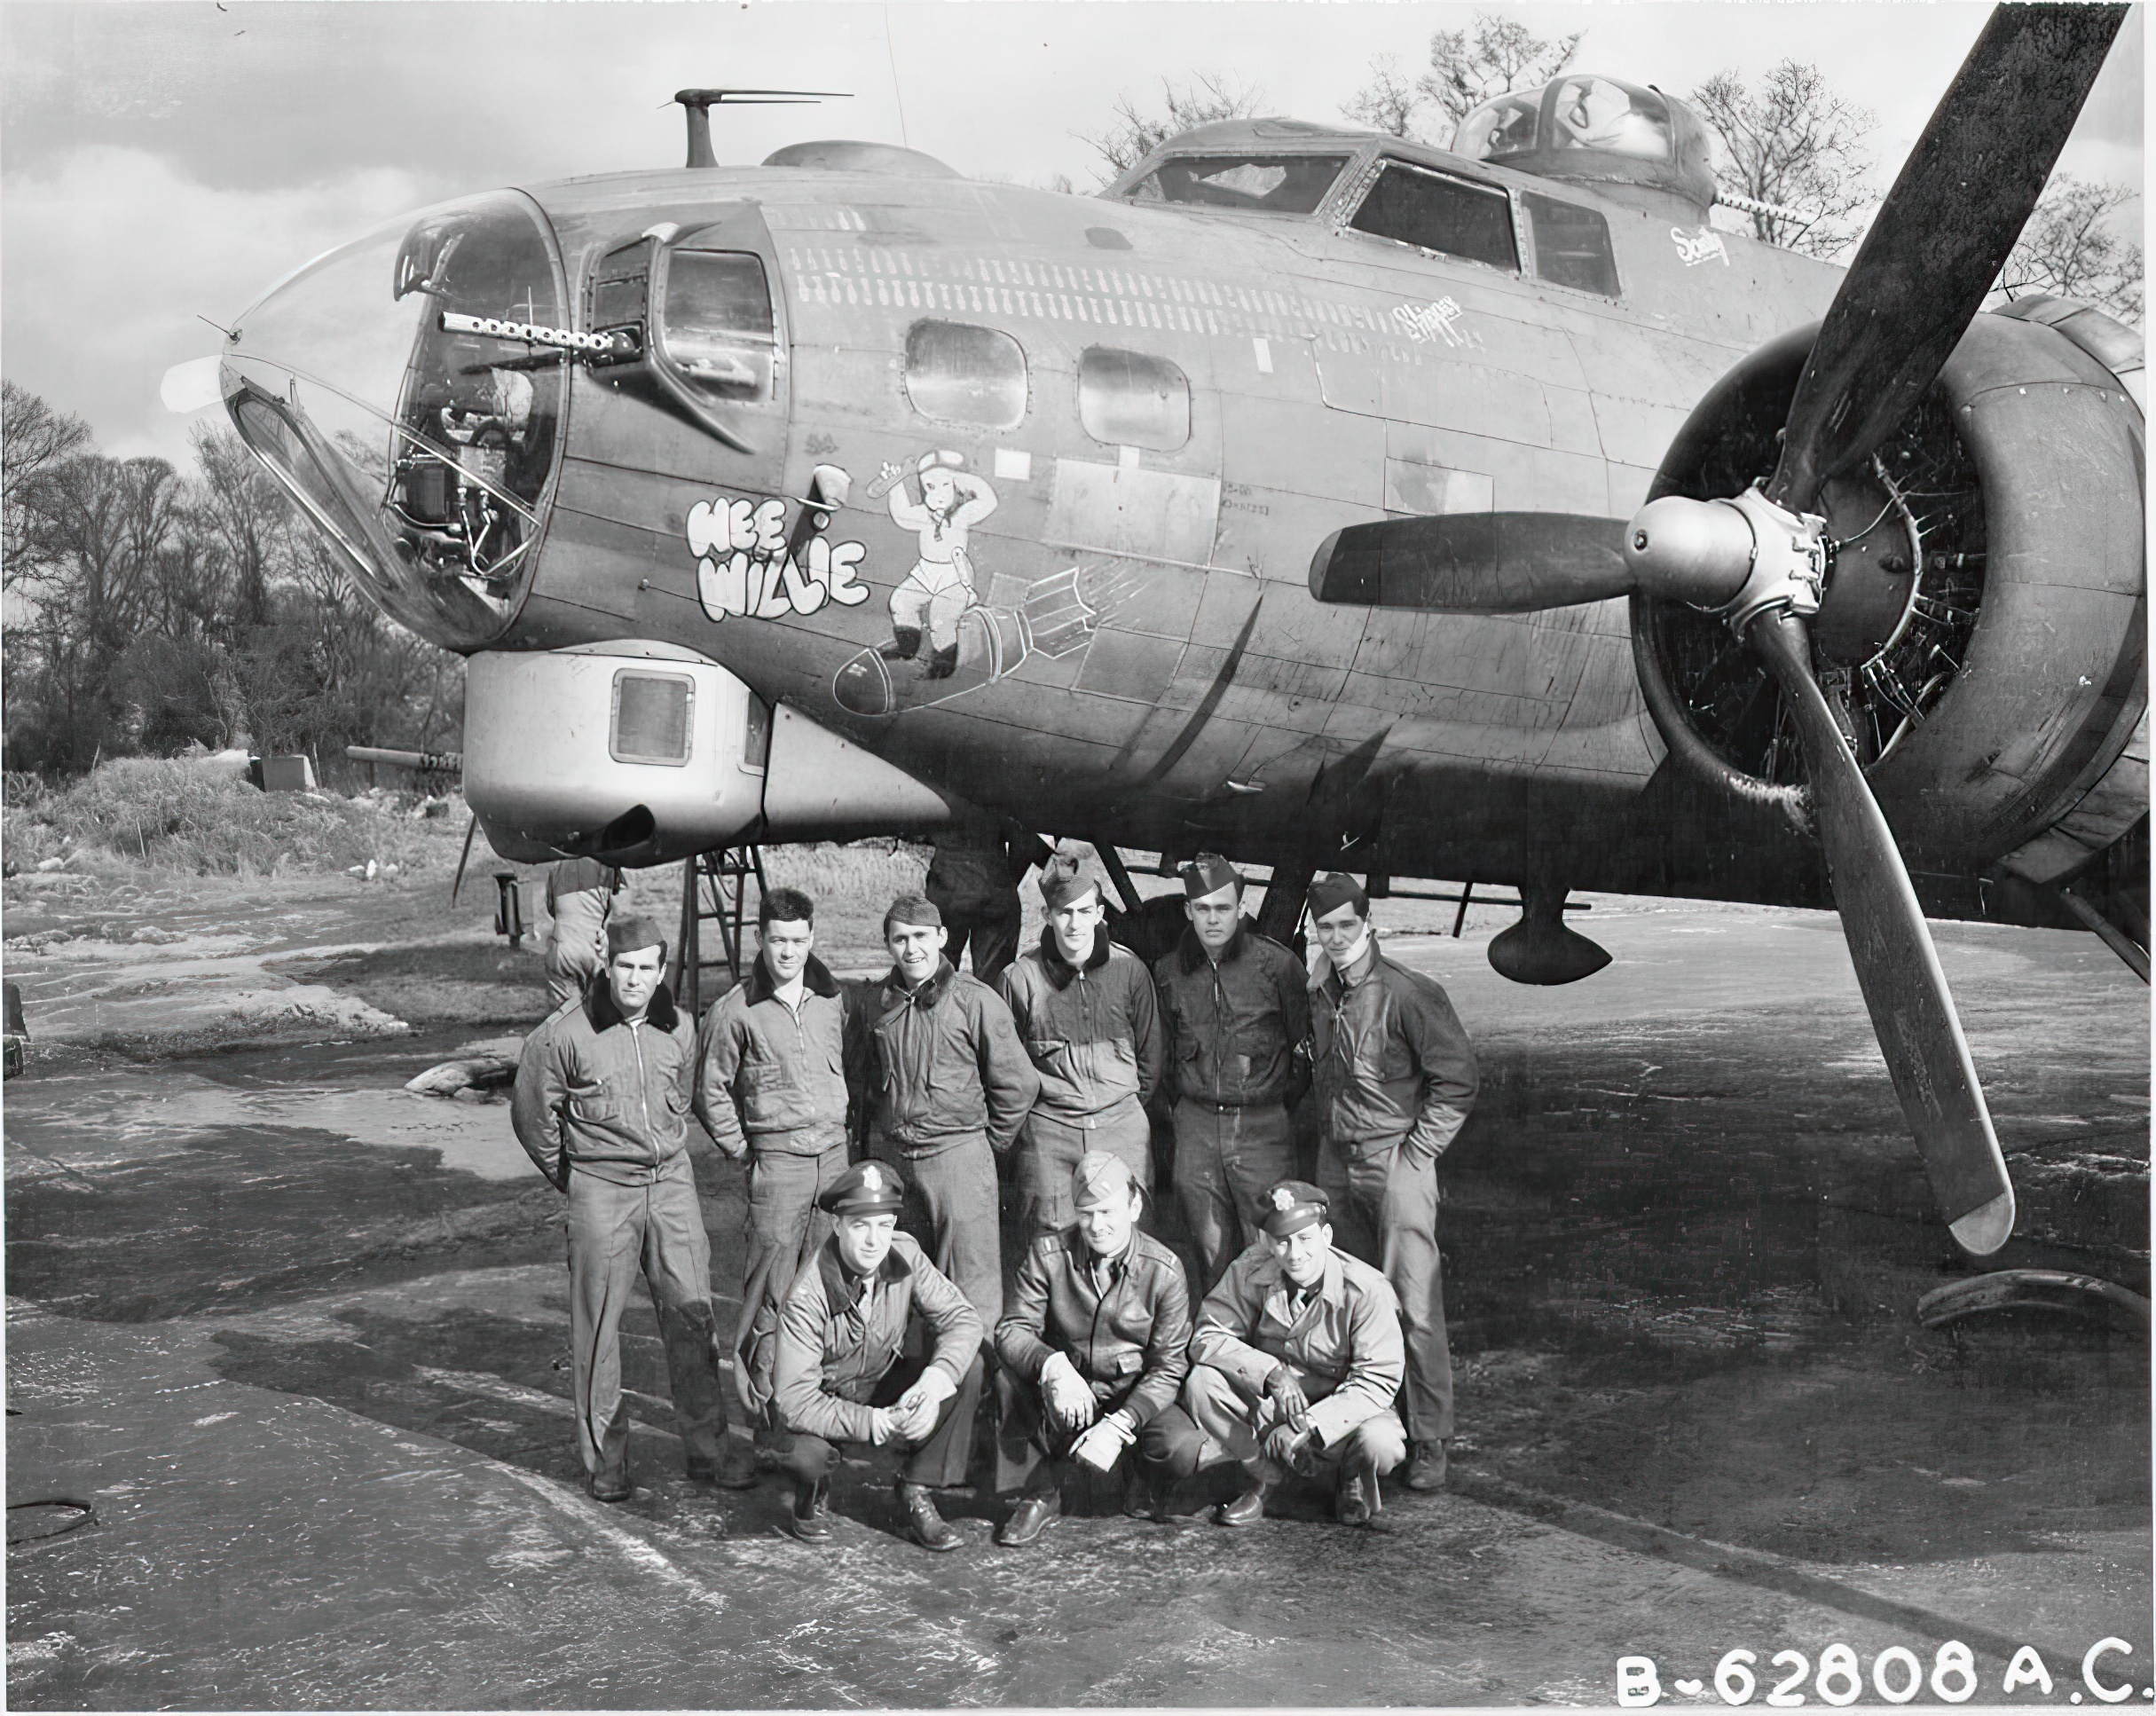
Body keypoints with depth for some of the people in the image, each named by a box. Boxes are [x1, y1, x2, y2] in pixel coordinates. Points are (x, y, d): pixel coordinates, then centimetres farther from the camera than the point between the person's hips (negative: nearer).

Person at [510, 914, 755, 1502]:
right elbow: (531, 1114, 2)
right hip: (600, 1189, -3)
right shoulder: (564, 1035, -10)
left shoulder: (679, 1031, 4)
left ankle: (707, 1445, 14)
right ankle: (605, 1457, 15)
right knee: (597, 1323, 2)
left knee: (692, 1312, 3)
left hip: (672, 1183, 3)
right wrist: (572, 1177, 10)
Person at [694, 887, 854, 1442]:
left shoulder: (833, 1000, 8)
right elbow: (711, 1091, 3)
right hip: (777, 1161, -4)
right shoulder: (736, 1011, -5)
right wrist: (743, 1150, 0)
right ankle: (763, 1409, 6)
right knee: (771, 1291, -3)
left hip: (834, 1155, 4)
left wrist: (845, 1132, 12)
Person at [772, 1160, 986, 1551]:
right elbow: (795, 1401, -29)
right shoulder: (807, 1296, -29)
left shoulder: (904, 1255, -17)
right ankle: (813, 1494, 4)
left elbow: (962, 1321, -16)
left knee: (968, 1366, -20)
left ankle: (917, 1493, -8)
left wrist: (934, 1383, -34)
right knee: (806, 1455, -36)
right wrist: (875, 1423, -35)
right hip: (825, 1400, -4)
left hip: (883, 1388, 4)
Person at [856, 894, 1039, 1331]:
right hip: (889, 1156, 5)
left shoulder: (975, 1000, -8)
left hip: (958, 1153, -5)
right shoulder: (875, 1002, 6)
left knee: (973, 1280, -3)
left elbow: (1018, 1084, -3)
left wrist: (988, 1144, 2)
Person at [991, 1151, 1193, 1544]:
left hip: (1135, 1398, 0)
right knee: (1009, 1376, -30)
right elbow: (1012, 1330, -11)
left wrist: (1119, 1426, -27)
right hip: (1068, 1390, 0)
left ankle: (1143, 1470, 11)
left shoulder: (1164, 1270, -10)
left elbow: (1169, 1367, -11)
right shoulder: (1048, 1254, -7)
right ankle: (1043, 1491, -8)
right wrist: (1054, 1365, -34)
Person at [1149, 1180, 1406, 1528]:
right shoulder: (1251, 1271, -12)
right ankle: (1265, 1475, -7)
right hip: (1268, 1408, 2)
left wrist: (1311, 1425, -32)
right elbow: (1208, 1337, -13)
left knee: (1380, 1444, -35)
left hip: (1341, 1410, -2)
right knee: (1203, 1381, -23)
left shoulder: (1366, 1288, -20)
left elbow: (1378, 1381, -22)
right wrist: (1271, 1372, -29)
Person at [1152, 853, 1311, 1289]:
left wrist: (1280, 1100, 6)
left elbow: (1305, 1044, 6)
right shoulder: (1169, 972, 7)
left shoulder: (1278, 964, -3)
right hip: (1196, 1126, 3)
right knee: (1210, 1252, 7)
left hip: (1264, 1126, -3)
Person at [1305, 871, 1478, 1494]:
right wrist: (1328, 1136, 15)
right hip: (1336, 1162, 6)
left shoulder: (1406, 993, -11)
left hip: (1396, 1159, -6)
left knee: (1414, 1307, -8)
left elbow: (1457, 1079, -9)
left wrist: (1417, 1151, -10)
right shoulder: (1319, 994, 10)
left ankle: (1431, 1443, -2)